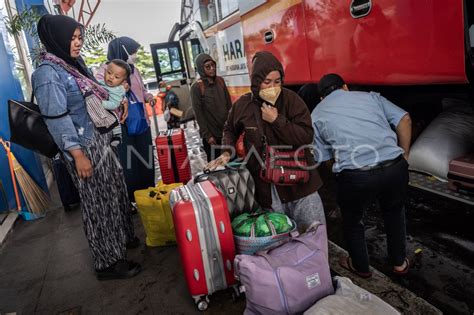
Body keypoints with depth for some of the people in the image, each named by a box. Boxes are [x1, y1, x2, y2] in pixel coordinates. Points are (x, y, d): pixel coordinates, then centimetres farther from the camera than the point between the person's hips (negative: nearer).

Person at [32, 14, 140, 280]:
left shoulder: (74, 65, 11)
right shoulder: (48, 74, -16)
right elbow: (57, 119, -20)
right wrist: (78, 155, -21)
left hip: (101, 141, 9)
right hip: (84, 148, -9)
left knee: (115, 191, 20)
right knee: (98, 202, 2)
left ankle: (123, 237, 42)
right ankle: (108, 262, 18)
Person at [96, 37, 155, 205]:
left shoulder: (134, 70, 11)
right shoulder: (104, 72, -8)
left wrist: (148, 96, 2)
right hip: (121, 127, -6)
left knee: (145, 159, 14)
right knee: (127, 163, 2)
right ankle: (130, 200, 17)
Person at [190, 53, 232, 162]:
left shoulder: (220, 81, 4)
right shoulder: (196, 87, -12)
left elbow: (229, 104, 10)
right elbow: (198, 114, -12)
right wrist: (207, 135, -13)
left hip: (226, 130, 5)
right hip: (211, 134, -5)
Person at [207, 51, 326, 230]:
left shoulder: (291, 99, -7)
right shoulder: (243, 105, -1)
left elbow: (306, 137, -14)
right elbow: (230, 130, 18)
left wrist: (277, 120, -19)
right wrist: (227, 151, 1)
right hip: (265, 186, 1)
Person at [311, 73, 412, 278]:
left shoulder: (317, 115, 13)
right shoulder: (370, 96, 18)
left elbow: (321, 158, 8)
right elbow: (404, 119, 10)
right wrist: (404, 154, 17)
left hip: (355, 176, -3)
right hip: (395, 167, 3)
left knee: (352, 222, 27)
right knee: (394, 213, 32)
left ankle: (360, 267, 47)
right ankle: (399, 263, 49)